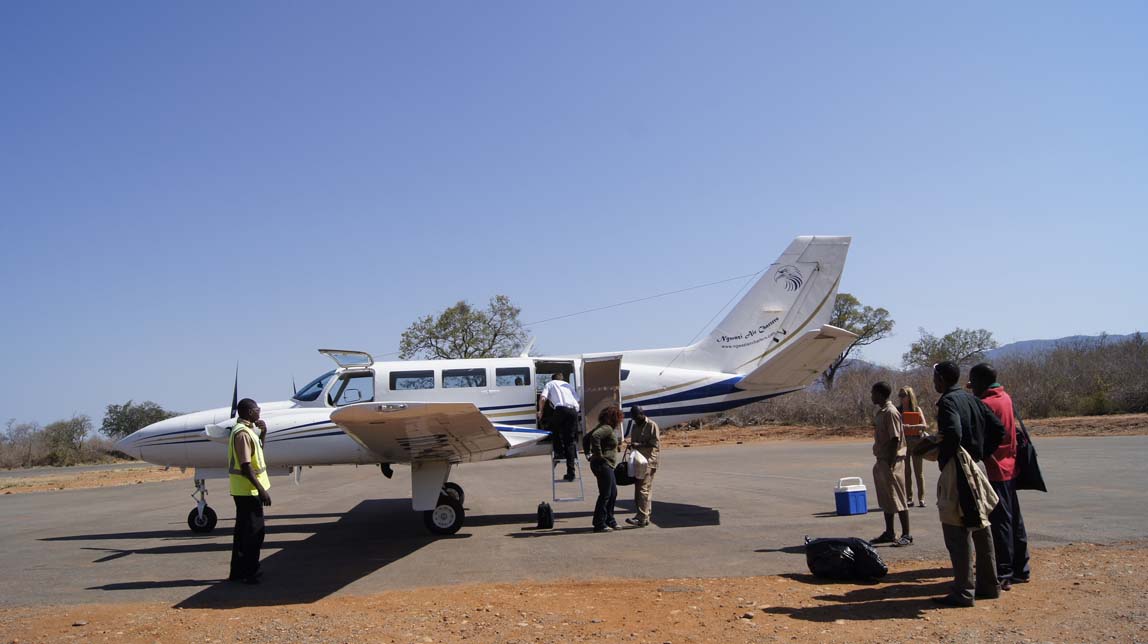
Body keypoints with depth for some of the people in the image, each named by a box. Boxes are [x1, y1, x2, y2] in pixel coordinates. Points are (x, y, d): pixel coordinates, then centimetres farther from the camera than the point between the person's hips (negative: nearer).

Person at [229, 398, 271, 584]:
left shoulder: (246, 430, 12)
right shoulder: (242, 433, -19)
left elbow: (256, 452, 26)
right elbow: (245, 466, -23)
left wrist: (263, 433, 12)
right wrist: (261, 490, -23)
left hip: (243, 491, 10)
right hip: (248, 490, -10)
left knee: (243, 531, 16)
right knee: (254, 532, -2)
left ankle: (238, 572, 24)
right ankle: (249, 573, 5)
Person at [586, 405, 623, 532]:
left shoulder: (604, 427, 15)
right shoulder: (607, 428, -15)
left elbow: (587, 437, 22)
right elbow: (594, 436, -34)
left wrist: (590, 453, 16)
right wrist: (598, 454, -25)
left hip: (606, 466, 10)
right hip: (603, 465, -10)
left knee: (613, 493, 16)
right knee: (605, 495, -5)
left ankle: (609, 520, 24)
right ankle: (599, 524, 1)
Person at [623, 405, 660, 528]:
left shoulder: (652, 425, -6)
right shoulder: (634, 426, 17)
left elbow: (656, 444, -13)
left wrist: (640, 445, -20)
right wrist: (632, 445, 5)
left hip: (648, 461, -8)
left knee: (644, 490, -13)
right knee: (638, 489, 8)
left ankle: (642, 518, -17)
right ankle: (645, 517, 14)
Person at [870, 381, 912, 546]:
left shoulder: (891, 412, -16)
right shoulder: (880, 412, 13)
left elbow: (895, 439, -20)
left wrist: (890, 463, -21)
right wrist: (881, 463, 18)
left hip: (891, 461, -10)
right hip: (882, 460, 10)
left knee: (897, 499, -4)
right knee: (885, 499, 14)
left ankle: (906, 535, 3)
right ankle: (889, 533, 22)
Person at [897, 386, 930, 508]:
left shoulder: (917, 409, 0)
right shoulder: (897, 410, 3)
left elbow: (924, 426, -11)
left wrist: (910, 426, -26)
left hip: (916, 441, -1)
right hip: (903, 442, 1)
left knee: (919, 472, 2)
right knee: (906, 471, 4)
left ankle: (921, 498, 7)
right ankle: (909, 499, 9)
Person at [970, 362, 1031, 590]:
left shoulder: (985, 404, -17)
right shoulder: (1006, 398, 9)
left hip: (996, 471, -9)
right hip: (1010, 468, 9)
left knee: (1000, 523, -4)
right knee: (1014, 520, 15)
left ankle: (1003, 574, 0)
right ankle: (1020, 569, 25)